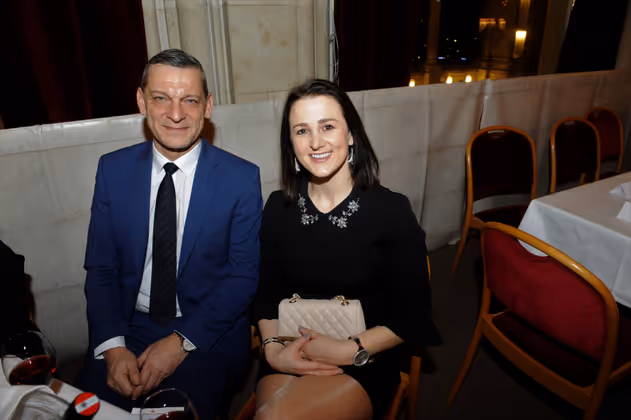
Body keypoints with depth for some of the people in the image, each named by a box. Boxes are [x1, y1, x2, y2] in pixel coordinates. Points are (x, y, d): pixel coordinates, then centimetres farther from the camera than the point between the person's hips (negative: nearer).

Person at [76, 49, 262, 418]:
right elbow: (101, 267, 2)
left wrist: (182, 341, -15)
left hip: (209, 333, -2)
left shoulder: (242, 178, -9)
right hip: (127, 327, 3)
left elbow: (244, 275, -7)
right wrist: (112, 346, -12)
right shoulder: (113, 169, 0)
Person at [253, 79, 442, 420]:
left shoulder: (392, 211, -11)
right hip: (292, 358, 3)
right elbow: (267, 294, 5)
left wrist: (349, 350, -17)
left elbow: (412, 315, -6)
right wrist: (273, 349, -11)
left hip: (365, 361, -2)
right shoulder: (279, 209, -1)